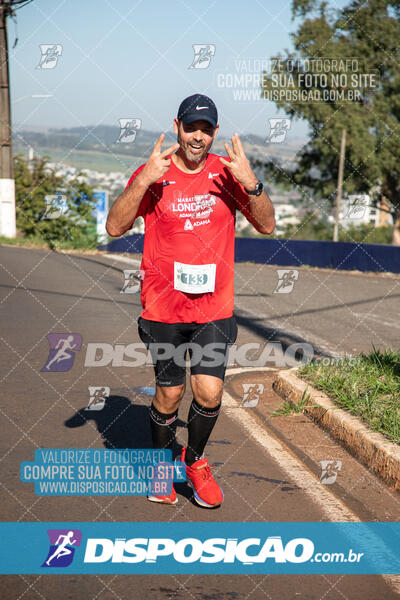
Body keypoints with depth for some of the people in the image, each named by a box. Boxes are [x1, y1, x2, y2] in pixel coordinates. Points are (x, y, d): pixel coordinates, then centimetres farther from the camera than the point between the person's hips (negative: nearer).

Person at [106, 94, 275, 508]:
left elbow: (267, 225, -2)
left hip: (215, 307, 1)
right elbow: (115, 227, -13)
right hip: (163, 307, -1)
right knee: (169, 395, 7)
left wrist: (251, 183, -18)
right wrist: (143, 181, -25)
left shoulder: (227, 172, 3)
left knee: (209, 394, -6)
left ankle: (194, 461, 23)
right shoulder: (152, 173, -4)